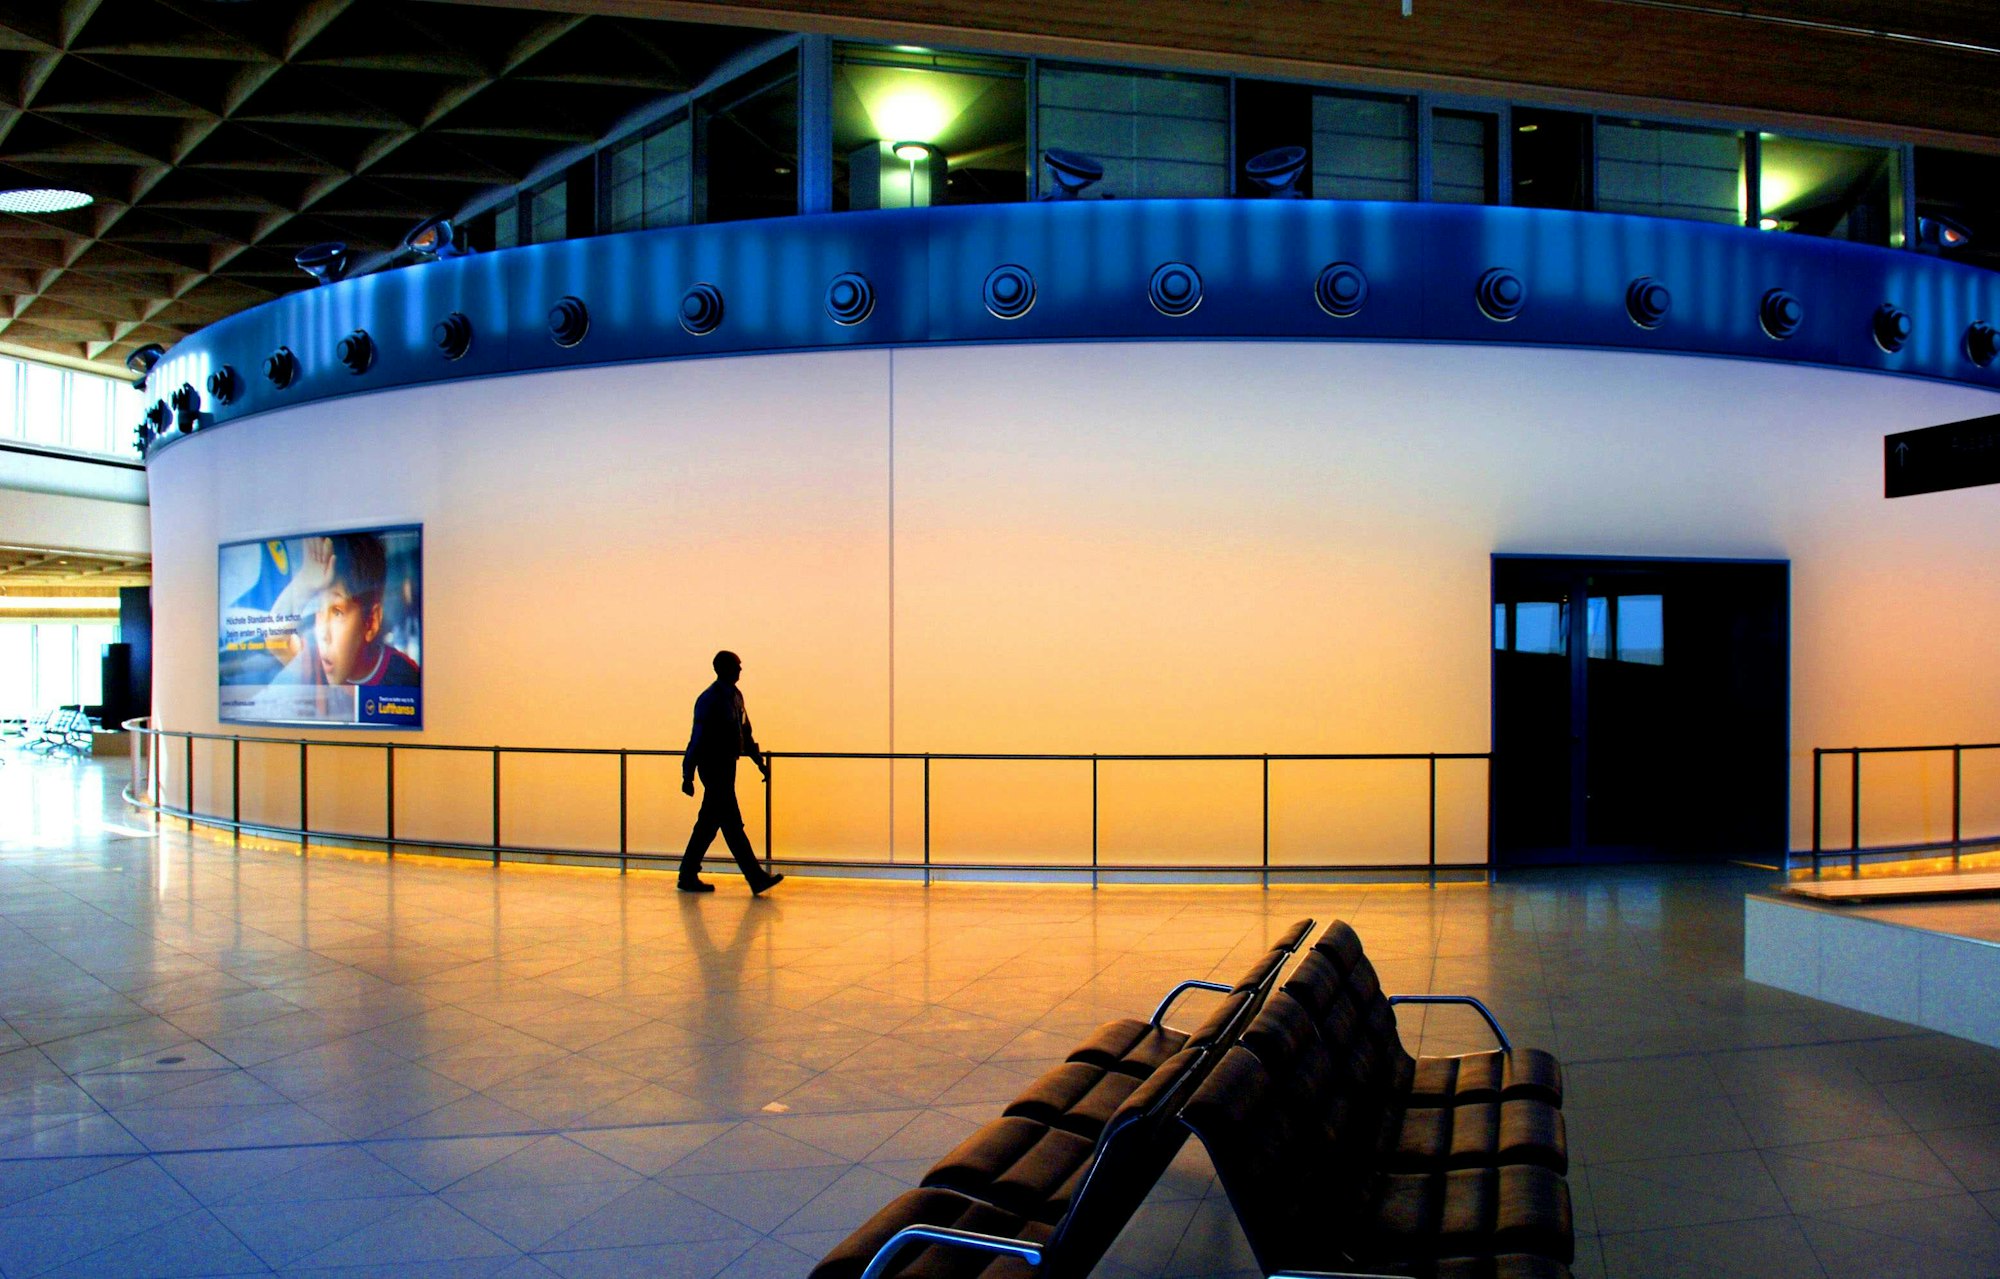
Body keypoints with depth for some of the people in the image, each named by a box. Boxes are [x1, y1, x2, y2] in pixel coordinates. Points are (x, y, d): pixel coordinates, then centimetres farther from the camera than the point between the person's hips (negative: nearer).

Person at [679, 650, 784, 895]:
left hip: (727, 766, 9)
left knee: (709, 823, 13)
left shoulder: (735, 696, 13)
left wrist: (760, 763, 19)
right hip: (714, 768, -9)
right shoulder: (709, 699, -14)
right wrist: (687, 776, -17)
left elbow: (746, 734, 21)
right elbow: (698, 739, -16)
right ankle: (756, 879, -6)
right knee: (732, 824, -7)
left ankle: (688, 877, 21)